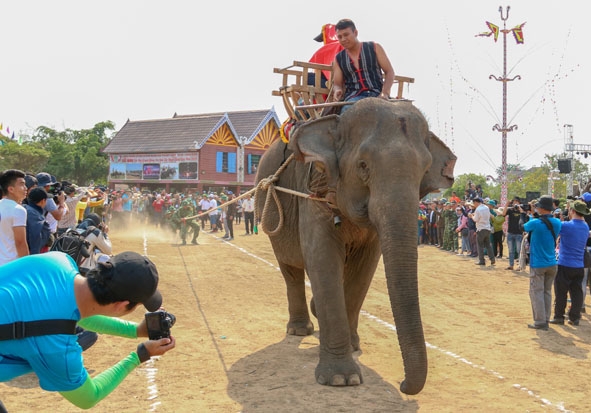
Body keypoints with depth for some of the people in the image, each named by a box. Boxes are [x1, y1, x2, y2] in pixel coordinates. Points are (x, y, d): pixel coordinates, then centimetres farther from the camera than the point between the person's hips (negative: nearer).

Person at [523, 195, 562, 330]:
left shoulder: (535, 223, -18)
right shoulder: (557, 223, -2)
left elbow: (524, 227, 1)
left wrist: (531, 215, 14)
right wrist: (535, 217, 8)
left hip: (538, 264, -5)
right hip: (552, 264, 5)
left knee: (537, 292, 2)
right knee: (547, 292, 13)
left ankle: (540, 322, 1)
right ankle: (546, 320, 18)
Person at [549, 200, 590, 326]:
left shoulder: (566, 226, -16)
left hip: (565, 265, -5)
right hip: (579, 266, 6)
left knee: (561, 292, 4)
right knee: (576, 292, 9)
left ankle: (559, 317, 10)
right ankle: (575, 318, 13)